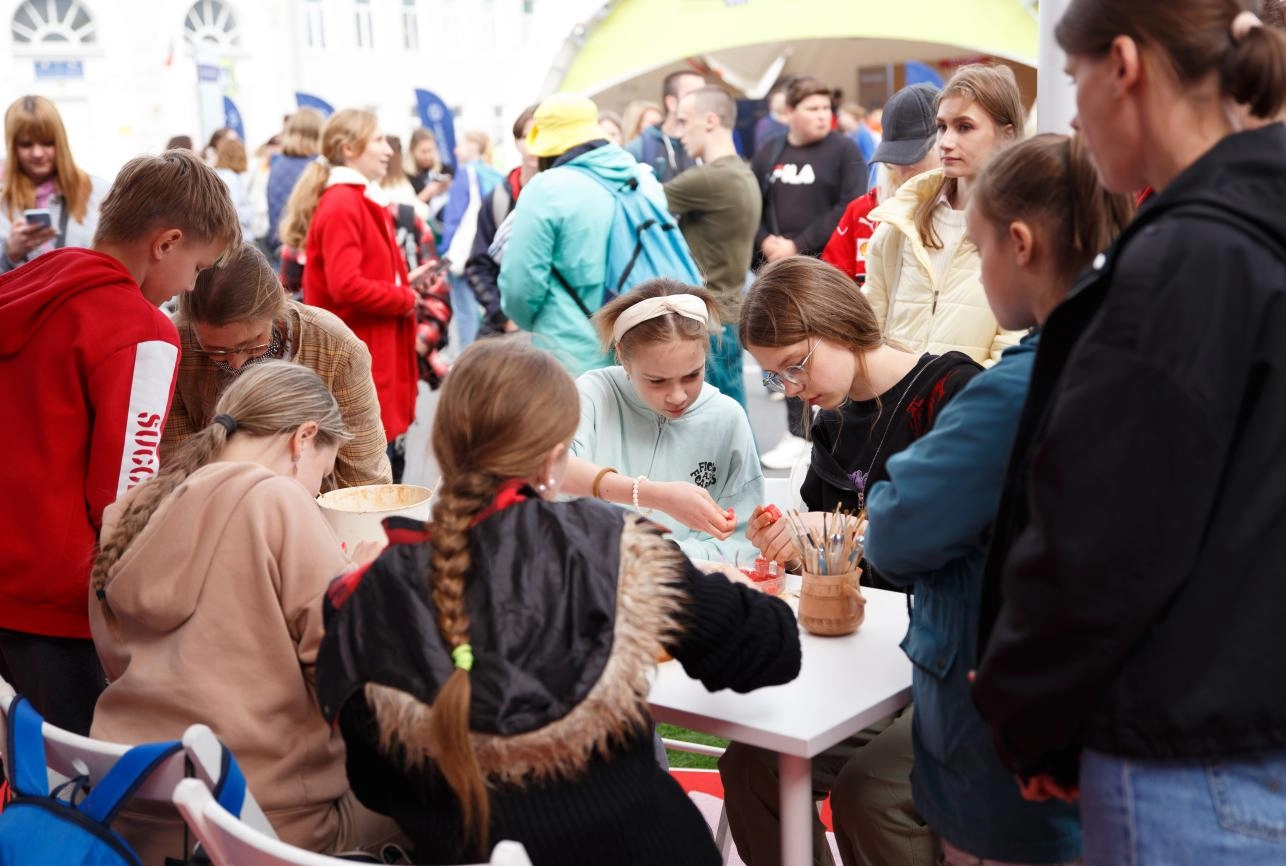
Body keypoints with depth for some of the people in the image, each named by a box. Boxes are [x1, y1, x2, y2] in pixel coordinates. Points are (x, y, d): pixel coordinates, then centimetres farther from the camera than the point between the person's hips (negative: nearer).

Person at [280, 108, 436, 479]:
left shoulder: (365, 201, 17)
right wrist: (405, 298, -12)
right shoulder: (341, 205, -15)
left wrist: (404, 281, 7)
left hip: (378, 360, 10)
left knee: (385, 456, 14)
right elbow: (346, 286, -24)